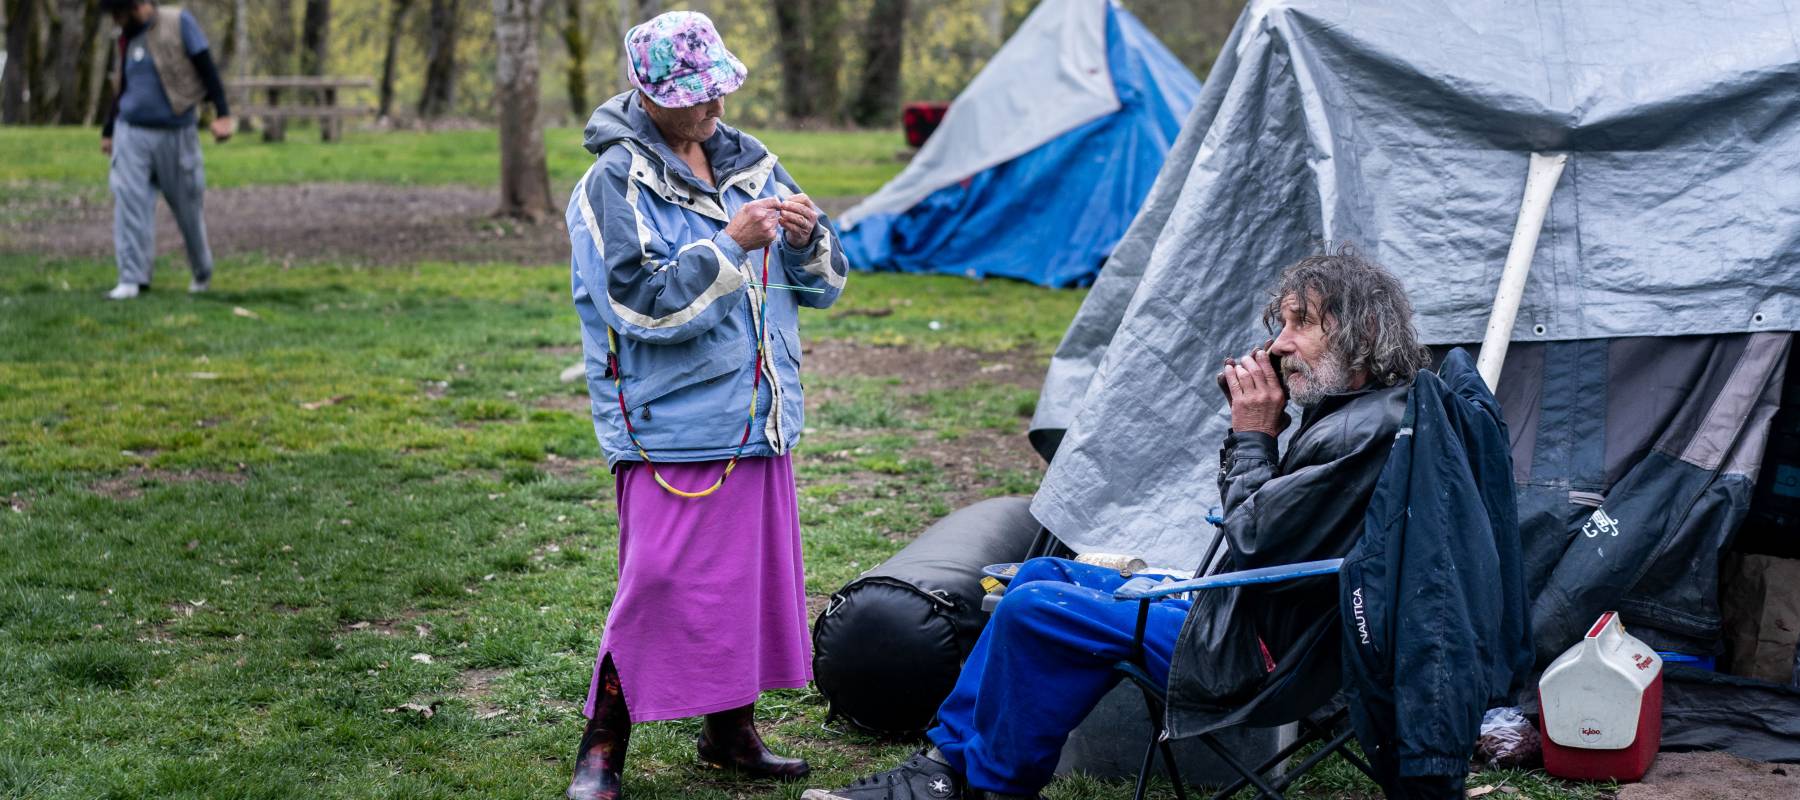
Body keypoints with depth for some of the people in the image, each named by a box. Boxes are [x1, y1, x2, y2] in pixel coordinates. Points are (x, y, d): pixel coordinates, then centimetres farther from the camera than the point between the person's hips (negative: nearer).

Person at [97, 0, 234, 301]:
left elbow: (207, 69, -8)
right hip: (132, 134, 4)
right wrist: (107, 130, 27)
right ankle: (132, 279, -8)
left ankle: (202, 271, 29)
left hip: (175, 135, -4)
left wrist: (223, 114, -16)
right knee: (129, 204, -9)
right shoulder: (126, 39, 10)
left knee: (189, 207, 7)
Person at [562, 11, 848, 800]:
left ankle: (732, 730, 31)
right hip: (672, 432, -7)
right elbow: (643, 303, -20)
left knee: (754, 577, 13)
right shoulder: (614, 185, -10)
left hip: (759, 424, 7)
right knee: (659, 587, -8)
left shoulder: (751, 162, 10)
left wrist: (808, 239, -8)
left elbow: (824, 284, 14)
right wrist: (730, 245, -23)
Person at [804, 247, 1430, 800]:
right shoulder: (1342, 414, 10)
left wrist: (1253, 437, -11)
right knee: (1042, 575, 14)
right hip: (1230, 610, 11)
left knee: (1037, 610, -14)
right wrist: (1249, 426, 2)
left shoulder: (1366, 434, -22)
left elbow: (1251, 545, -23)